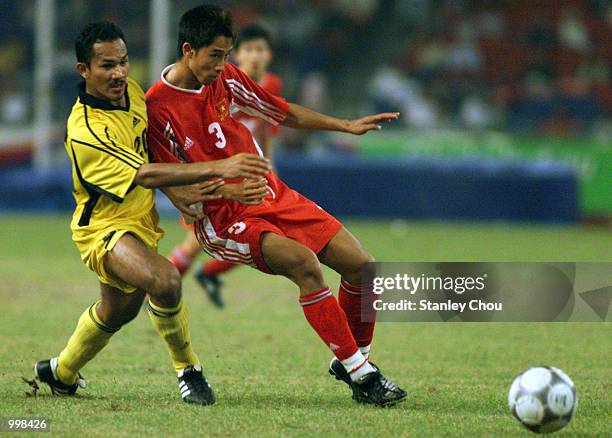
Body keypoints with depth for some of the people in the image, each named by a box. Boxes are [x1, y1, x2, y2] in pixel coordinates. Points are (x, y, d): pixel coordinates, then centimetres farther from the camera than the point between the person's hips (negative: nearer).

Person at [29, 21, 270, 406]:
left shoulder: (131, 91, -5)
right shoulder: (86, 133, -32)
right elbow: (145, 175, -38)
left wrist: (183, 192, -4)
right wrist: (217, 169, -45)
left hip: (141, 222, 9)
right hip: (104, 228, -9)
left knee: (118, 310, 26)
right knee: (164, 280, -34)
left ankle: (62, 373, 51)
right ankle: (188, 370, -13)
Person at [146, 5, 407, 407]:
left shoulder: (226, 78, 4)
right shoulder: (158, 107, -12)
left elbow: (285, 114, 16)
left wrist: (347, 126, 12)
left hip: (274, 195, 7)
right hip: (224, 220, -7)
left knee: (361, 265, -5)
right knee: (304, 262, -32)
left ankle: (355, 362, 17)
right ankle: (360, 373, -24)